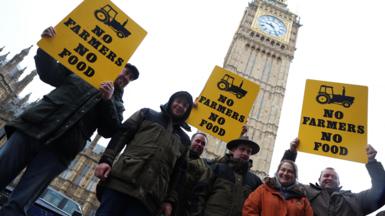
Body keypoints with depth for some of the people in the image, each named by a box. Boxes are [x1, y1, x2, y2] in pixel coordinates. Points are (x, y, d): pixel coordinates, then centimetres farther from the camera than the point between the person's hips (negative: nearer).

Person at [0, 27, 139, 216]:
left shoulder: (116, 103, 17)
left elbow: (110, 131, 2)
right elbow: (49, 73, 20)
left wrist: (108, 100, -13)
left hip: (58, 150, -1)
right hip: (31, 129, 2)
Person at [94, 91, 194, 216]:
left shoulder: (184, 140, 22)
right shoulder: (147, 114, 19)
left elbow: (179, 172, 15)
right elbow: (122, 135, 9)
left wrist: (171, 199, 4)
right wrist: (106, 160, -6)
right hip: (121, 181, 0)